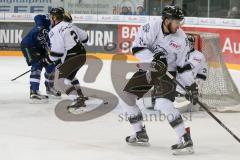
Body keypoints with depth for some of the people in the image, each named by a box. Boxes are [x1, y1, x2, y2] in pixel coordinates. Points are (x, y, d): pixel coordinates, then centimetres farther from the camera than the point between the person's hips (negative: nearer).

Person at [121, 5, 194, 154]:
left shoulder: (181, 38, -15)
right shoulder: (152, 27, -18)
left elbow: (185, 63, -8)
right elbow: (137, 47, -20)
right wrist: (154, 59, -32)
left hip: (167, 72, -4)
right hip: (147, 68, 4)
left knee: (163, 103, -26)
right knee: (127, 96, 7)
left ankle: (185, 139, -24)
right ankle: (140, 134, 23)